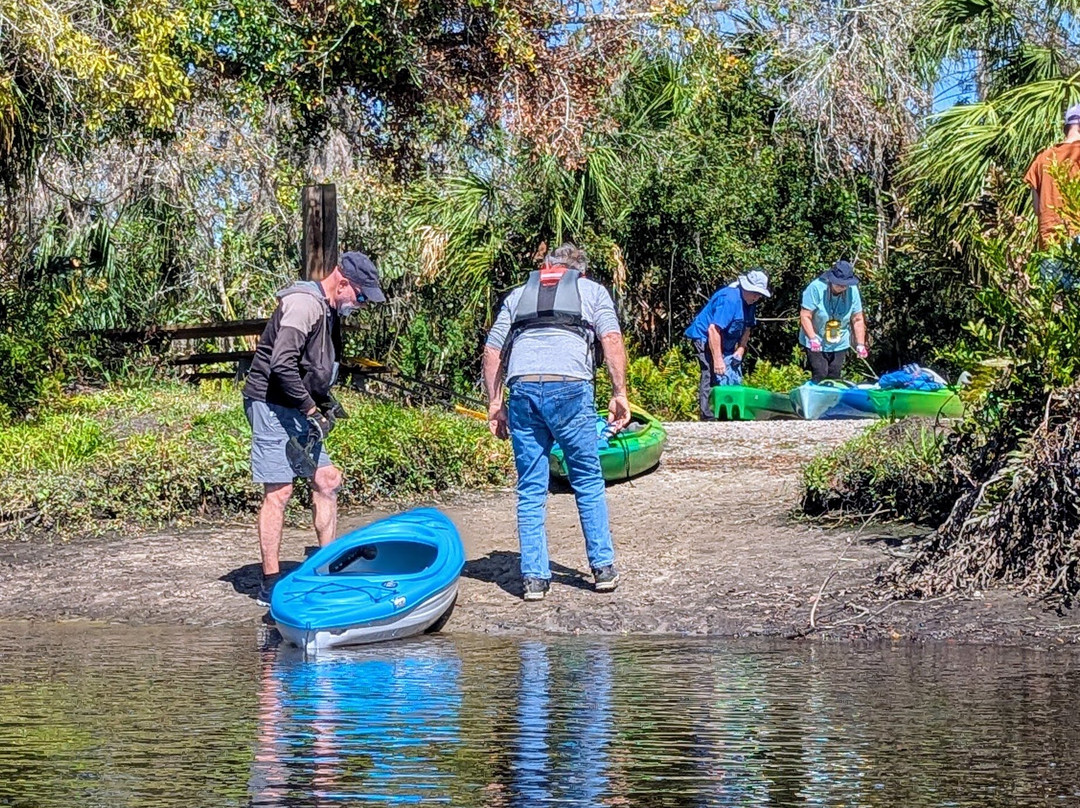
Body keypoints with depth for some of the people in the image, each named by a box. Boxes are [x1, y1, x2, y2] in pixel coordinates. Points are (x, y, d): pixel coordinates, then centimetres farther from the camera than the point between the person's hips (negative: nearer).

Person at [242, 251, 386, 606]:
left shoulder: (329, 311, 15)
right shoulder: (305, 304, -17)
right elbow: (282, 365, -26)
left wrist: (326, 403, 9)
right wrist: (312, 410, -20)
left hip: (296, 410, 10)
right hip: (271, 405, -10)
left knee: (327, 479, 11)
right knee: (279, 491, -9)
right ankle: (270, 583, -4)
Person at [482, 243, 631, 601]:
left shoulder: (518, 294, 29)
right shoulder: (592, 290, 22)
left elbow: (492, 350, 19)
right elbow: (612, 339, 5)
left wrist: (495, 403, 19)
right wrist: (619, 393, 2)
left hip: (522, 387, 2)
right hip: (570, 386, -2)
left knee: (531, 490, 8)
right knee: (588, 482, 12)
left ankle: (534, 578, 8)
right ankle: (603, 568, 15)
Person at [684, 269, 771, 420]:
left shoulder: (750, 302, 3)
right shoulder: (729, 299, -27)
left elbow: (746, 328, 13)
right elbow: (713, 329, -31)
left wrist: (740, 351, -2)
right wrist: (717, 360, -29)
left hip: (726, 344, 10)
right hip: (705, 339, -10)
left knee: (734, 378, 7)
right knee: (713, 378, -17)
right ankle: (708, 418, -18)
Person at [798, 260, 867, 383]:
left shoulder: (852, 291, -9)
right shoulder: (816, 288, -20)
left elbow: (858, 320, -1)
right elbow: (805, 316, -19)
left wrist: (860, 344, -5)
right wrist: (813, 338, -30)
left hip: (839, 344, 4)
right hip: (816, 343, -4)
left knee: (834, 376, 4)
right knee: (820, 375, -11)